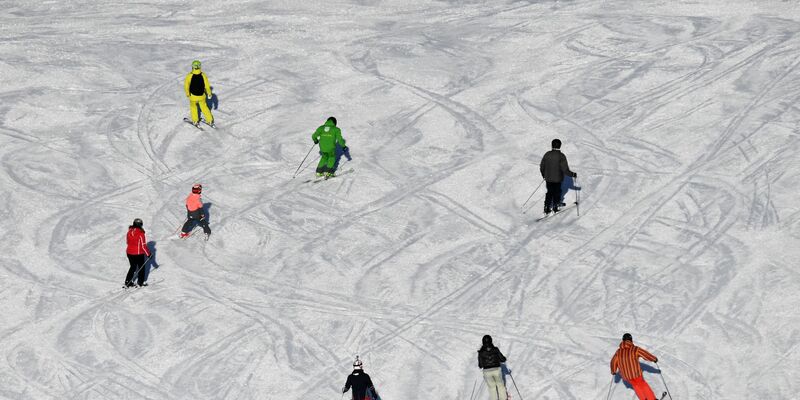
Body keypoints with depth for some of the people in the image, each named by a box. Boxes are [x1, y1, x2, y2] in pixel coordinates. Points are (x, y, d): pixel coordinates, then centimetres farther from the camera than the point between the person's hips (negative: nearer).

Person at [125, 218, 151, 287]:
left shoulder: (129, 232, -2)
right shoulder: (140, 233, -19)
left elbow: (128, 242, 10)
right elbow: (143, 245, -17)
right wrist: (148, 253, -7)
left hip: (129, 253, 5)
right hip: (139, 254, -5)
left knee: (133, 267, 18)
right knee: (141, 267, 13)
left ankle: (128, 282, 14)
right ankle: (141, 282, 19)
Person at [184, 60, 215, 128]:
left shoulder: (189, 76, -21)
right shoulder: (203, 75, -17)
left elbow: (186, 86, -14)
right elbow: (207, 86, -10)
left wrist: (187, 93, 4)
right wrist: (209, 93, 7)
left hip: (193, 96, -1)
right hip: (201, 96, 1)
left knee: (193, 107, 26)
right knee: (204, 107, 22)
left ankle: (195, 121, 33)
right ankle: (210, 121, 27)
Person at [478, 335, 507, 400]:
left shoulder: (481, 352, -9)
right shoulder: (495, 350, -8)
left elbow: (480, 366, -5)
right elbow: (502, 359, -1)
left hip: (487, 371, 0)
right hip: (497, 370, 0)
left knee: (492, 387, 17)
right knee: (500, 385, 19)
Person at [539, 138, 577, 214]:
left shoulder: (547, 154, -6)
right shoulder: (561, 156, -17)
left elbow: (542, 167, 2)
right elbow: (565, 170, -19)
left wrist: (544, 175, 20)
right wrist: (573, 174, -5)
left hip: (548, 178, 3)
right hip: (557, 179, -3)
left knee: (549, 192, 17)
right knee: (556, 193, 16)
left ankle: (547, 208, 15)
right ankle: (555, 207, 24)